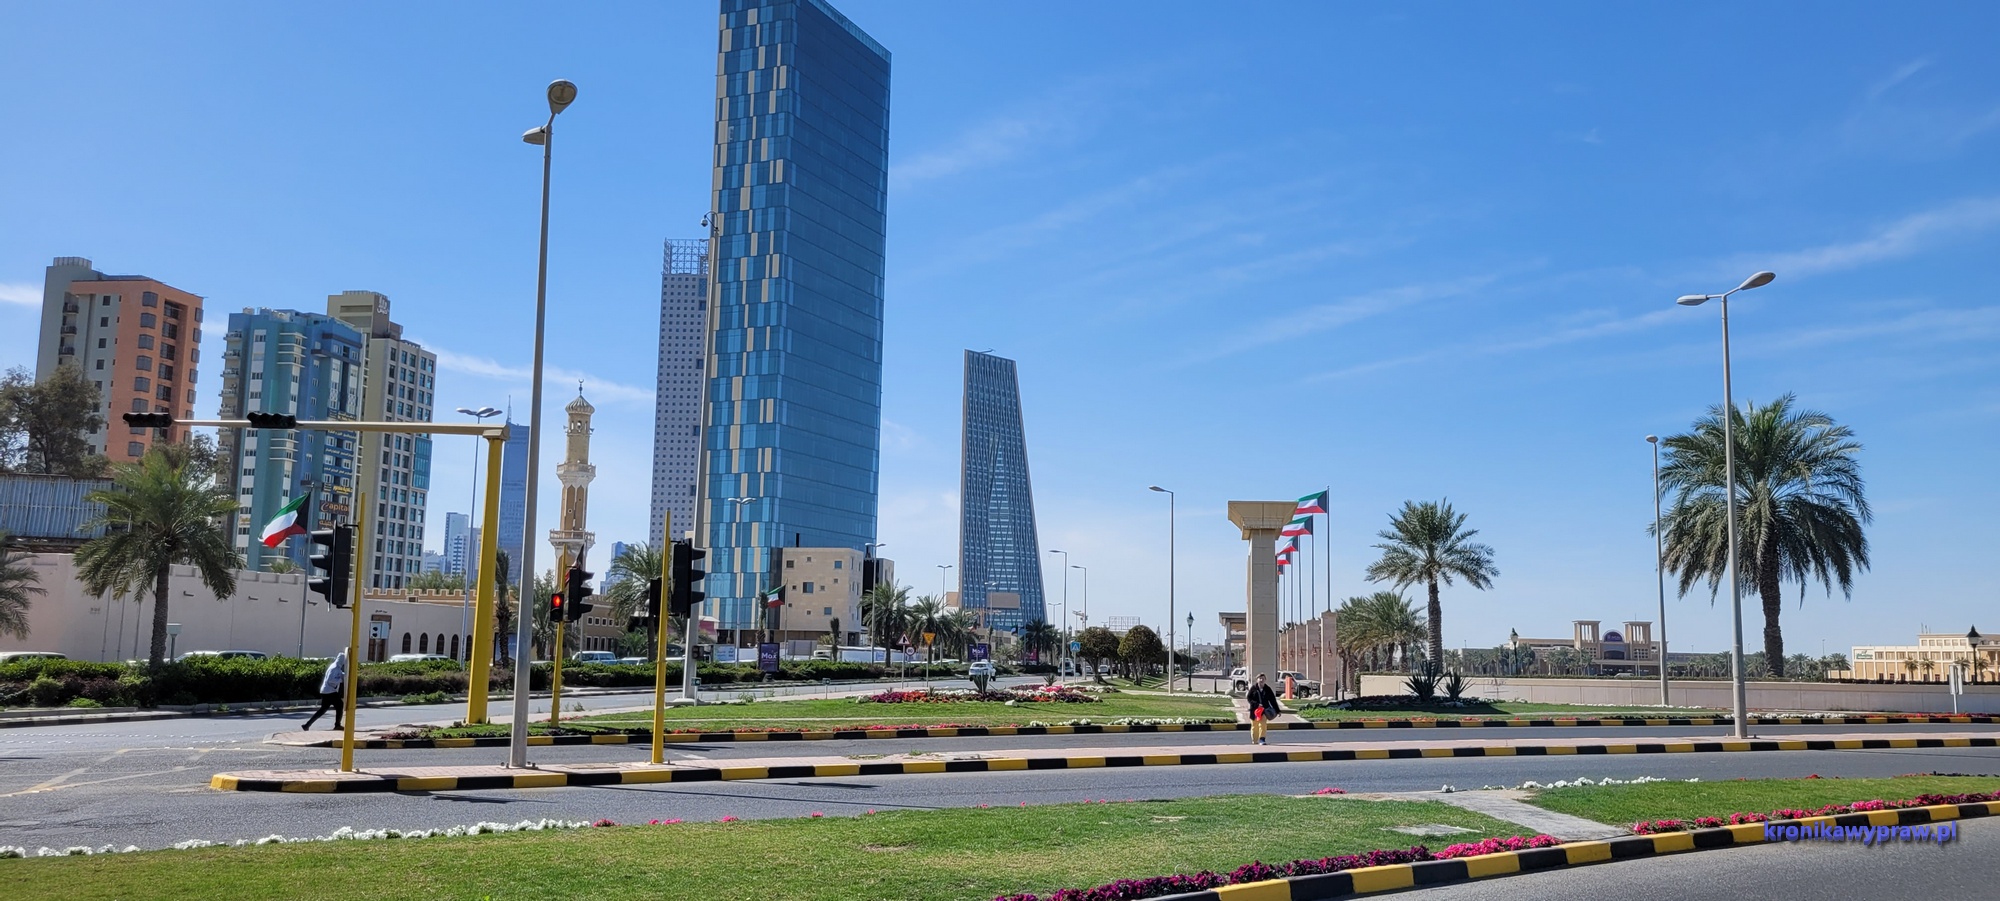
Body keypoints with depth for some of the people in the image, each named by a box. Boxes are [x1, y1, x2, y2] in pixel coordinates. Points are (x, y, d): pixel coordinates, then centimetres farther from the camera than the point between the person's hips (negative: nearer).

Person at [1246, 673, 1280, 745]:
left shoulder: (1267, 689, 2)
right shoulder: (1253, 688, -2)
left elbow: (1273, 700, 4)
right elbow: (1248, 698, -4)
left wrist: (1277, 711, 3)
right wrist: (1257, 704, -18)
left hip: (1264, 710, 0)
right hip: (1255, 710, 0)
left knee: (1263, 724, -15)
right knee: (1254, 725, 9)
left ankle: (1262, 739, -13)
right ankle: (1254, 740, 25)